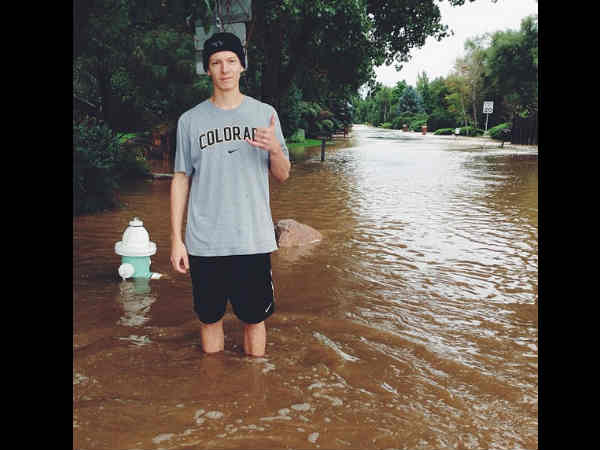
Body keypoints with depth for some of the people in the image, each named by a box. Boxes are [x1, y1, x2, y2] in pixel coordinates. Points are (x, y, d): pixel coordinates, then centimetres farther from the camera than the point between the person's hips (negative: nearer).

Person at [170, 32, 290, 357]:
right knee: (210, 318, 10)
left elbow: (282, 176, 8)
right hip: (204, 242, 0)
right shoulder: (190, 120, 4)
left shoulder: (264, 114, 5)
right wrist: (176, 239, 2)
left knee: (254, 317, 9)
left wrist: (275, 149, -15)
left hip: (254, 239, 0)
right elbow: (181, 179, 6)